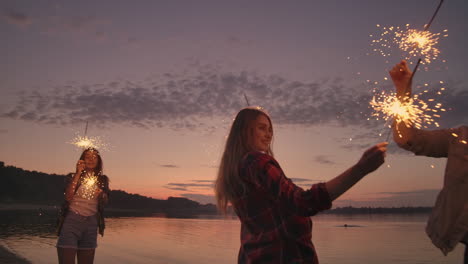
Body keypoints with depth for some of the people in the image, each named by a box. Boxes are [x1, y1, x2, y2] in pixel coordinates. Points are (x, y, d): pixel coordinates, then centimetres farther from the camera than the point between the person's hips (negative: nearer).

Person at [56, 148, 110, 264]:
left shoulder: (103, 179, 8)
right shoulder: (74, 177, 2)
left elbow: (105, 201, 10)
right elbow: (68, 197, -15)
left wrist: (101, 194, -13)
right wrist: (78, 173, -14)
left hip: (91, 223, 3)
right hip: (72, 221, -3)